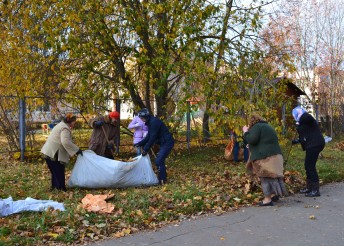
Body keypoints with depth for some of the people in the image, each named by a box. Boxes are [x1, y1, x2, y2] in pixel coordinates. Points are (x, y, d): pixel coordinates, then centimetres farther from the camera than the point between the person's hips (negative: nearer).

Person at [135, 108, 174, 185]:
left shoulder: (154, 122, -21)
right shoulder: (150, 122, 11)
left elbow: (152, 138, -22)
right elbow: (148, 136, 15)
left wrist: (146, 149, -17)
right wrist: (140, 144, 9)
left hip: (167, 143, -10)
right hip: (164, 143, 10)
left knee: (158, 161, -12)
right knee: (160, 160, 15)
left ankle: (162, 180, -6)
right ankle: (163, 178, 25)